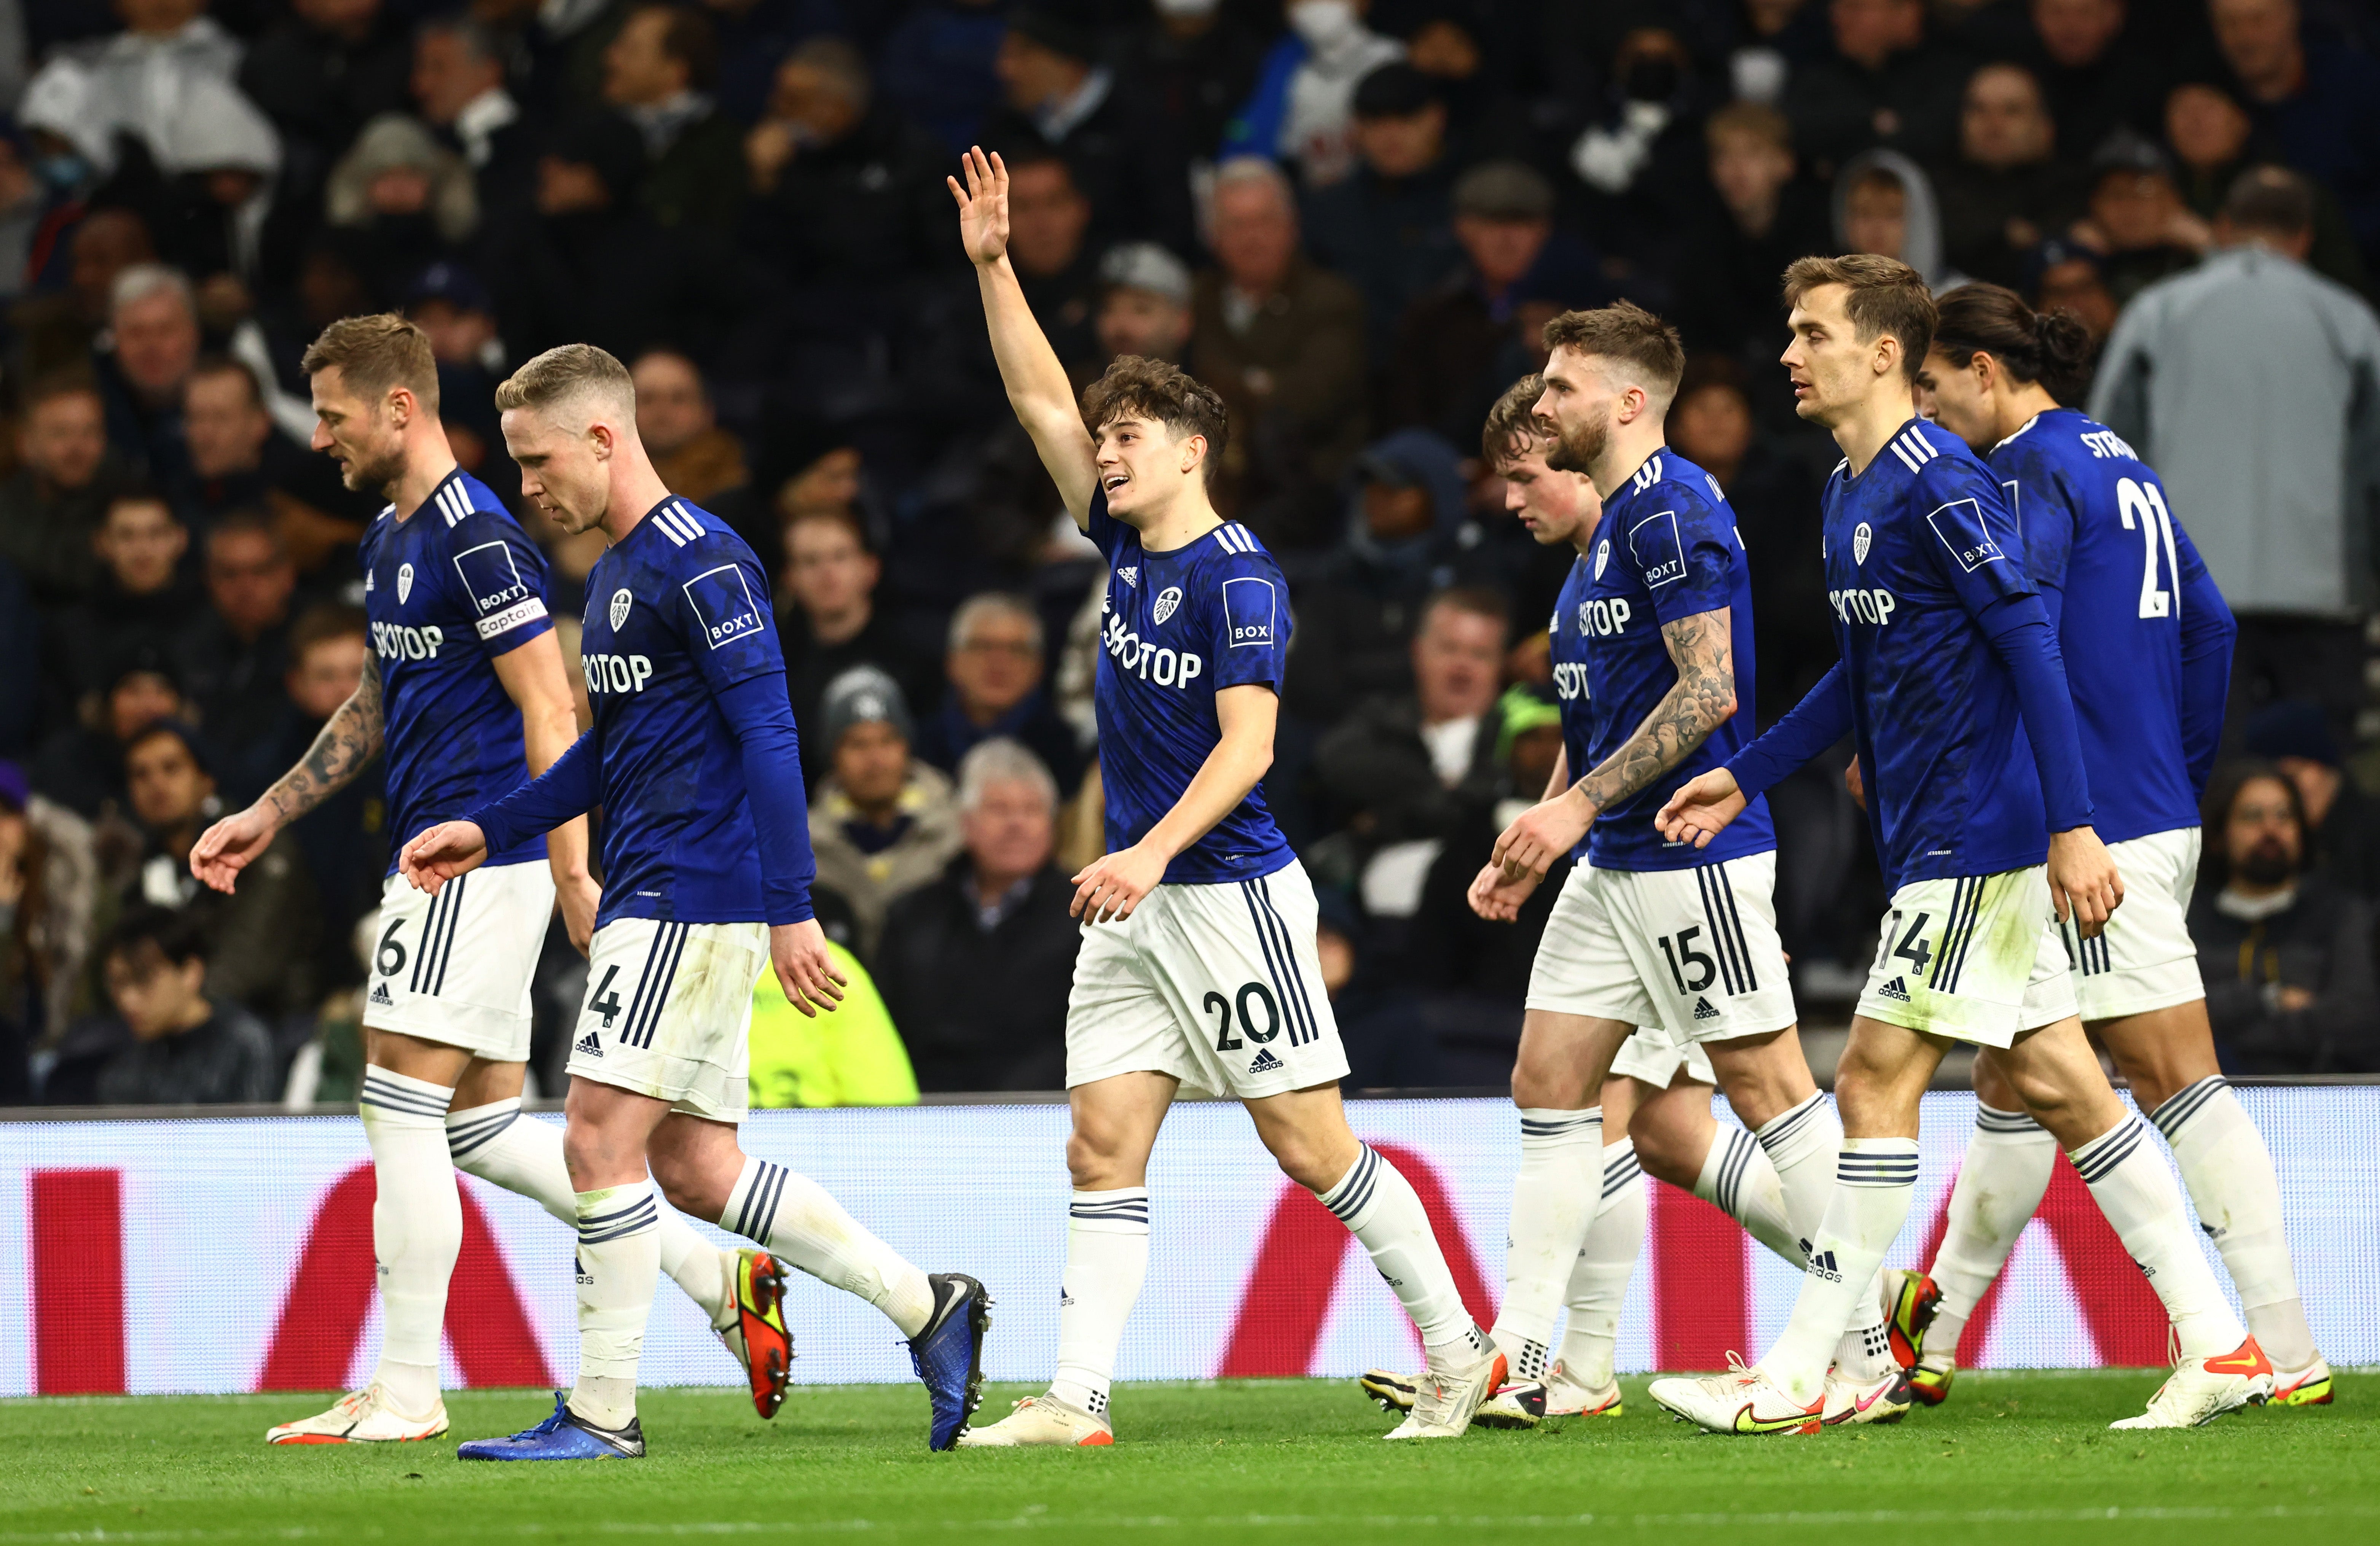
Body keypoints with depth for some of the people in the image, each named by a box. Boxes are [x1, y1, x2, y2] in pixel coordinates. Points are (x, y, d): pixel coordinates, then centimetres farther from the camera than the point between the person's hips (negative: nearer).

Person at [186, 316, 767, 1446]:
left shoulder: (478, 539, -14)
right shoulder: (390, 541, 16)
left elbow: (548, 708, -18)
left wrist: (571, 873, -22)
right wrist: (266, 817, 26)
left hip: (481, 862, -10)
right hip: (438, 859, 10)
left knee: (403, 1108, -8)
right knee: (480, 1127, 9)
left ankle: (407, 1391, -4)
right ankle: (715, 1278, 14)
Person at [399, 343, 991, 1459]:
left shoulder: (700, 563, -13)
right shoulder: (615, 573, 17)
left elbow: (767, 738, -18)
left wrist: (790, 910, -22)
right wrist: (489, 832, 19)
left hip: (693, 899, -10)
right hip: (649, 899, 10)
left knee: (602, 1137, -11)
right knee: (692, 1167, 9)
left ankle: (602, 1412, -5)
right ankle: (928, 1308, 17)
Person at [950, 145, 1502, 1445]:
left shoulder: (1235, 575, -13)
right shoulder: (1125, 546, 9)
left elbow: (1246, 744, -20)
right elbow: (1041, 401, 14)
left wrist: (1151, 853, -31)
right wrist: (991, 265, 6)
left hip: (1228, 890, -8)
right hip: (1135, 902, 8)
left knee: (1310, 1143, -4)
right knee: (1103, 1142, -1)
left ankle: (1458, 1350, 7)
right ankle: (1077, 1398, -5)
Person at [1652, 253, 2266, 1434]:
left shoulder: (1942, 486, -15)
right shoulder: (1850, 494, 15)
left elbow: (2033, 649, -20)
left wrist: (2072, 826, -24)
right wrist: (1745, 777, 24)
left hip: (1976, 837, -10)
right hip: (1934, 837, 10)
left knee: (1875, 1082, -8)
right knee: (2057, 1086, 9)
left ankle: (1794, 1381, -5)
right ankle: (2218, 1345, 10)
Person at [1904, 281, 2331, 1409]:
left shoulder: (2030, 474, -11)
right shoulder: (2120, 465, 17)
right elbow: (2209, 628, 20)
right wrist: (2185, 778, 22)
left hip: (2090, 838, -10)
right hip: (2156, 819, 10)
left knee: (2177, 1082, -10)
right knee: (2013, 1076, 16)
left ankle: (2283, 1350, -12)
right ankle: (1936, 1337, 24)